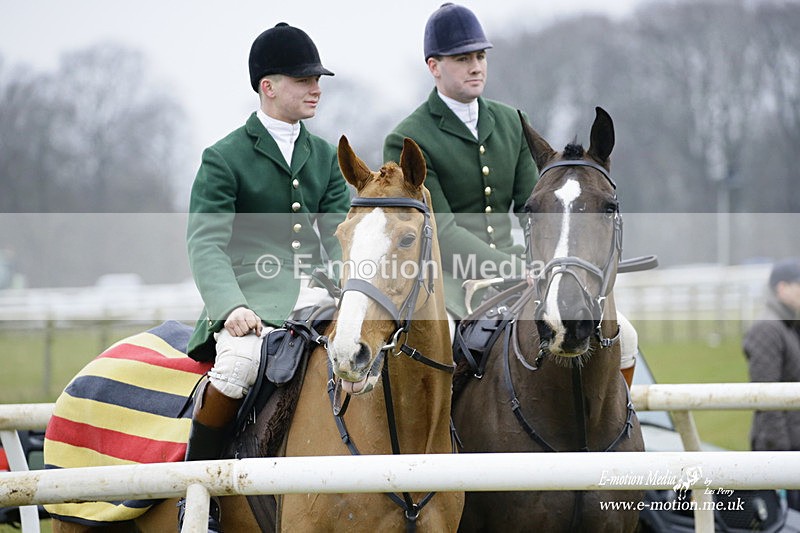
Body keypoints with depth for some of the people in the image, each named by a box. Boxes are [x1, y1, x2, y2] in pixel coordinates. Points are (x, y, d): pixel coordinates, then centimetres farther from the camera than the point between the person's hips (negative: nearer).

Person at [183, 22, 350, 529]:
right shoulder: (225, 159, 2)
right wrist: (231, 306, -26)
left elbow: (339, 235, 9)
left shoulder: (325, 156, 17)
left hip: (312, 296, 5)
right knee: (237, 364, -34)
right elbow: (206, 244, -8)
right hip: (250, 300, -5)